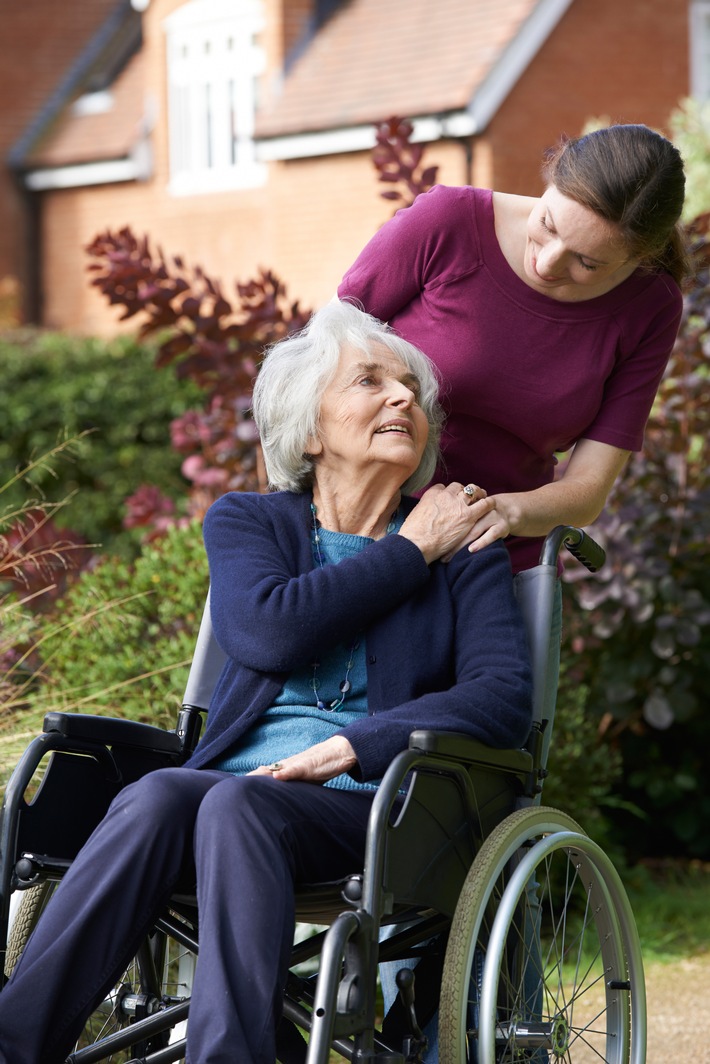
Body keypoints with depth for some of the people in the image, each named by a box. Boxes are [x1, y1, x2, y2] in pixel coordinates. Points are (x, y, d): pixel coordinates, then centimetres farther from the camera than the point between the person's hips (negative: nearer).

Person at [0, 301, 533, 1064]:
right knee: (159, 795, -33)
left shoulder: (463, 553, 13)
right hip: (236, 777, 2)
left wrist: (347, 749, -17)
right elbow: (268, 631, -6)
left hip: (373, 807, -2)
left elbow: (503, 699, -4)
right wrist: (409, 551, 1)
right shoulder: (245, 522, 17)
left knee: (235, 805, -34)